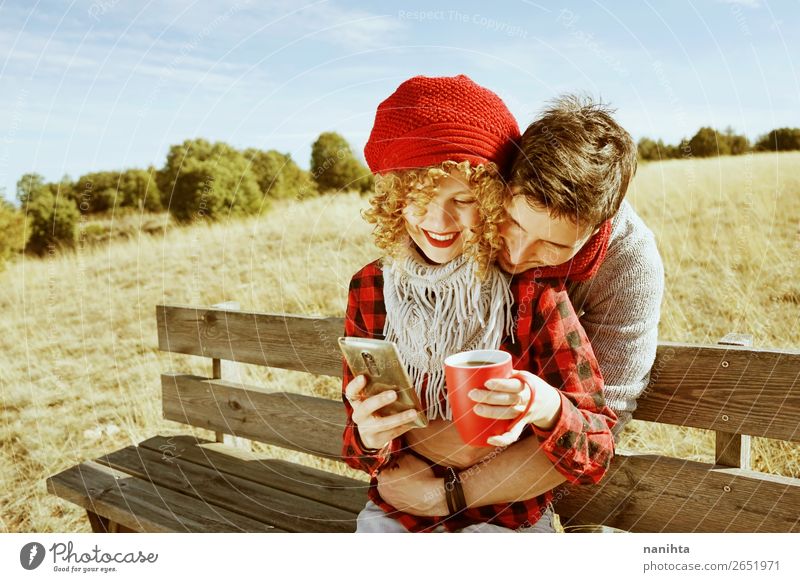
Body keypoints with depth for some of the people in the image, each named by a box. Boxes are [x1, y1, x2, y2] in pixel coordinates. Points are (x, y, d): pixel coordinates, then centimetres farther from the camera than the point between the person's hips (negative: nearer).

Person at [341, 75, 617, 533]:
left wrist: (548, 409, -31)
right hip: (395, 513, 2)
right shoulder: (369, 289, -7)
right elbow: (360, 453, -1)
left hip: (507, 516, -1)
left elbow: (597, 456, -11)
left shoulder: (534, 289, -15)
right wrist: (370, 438, -24)